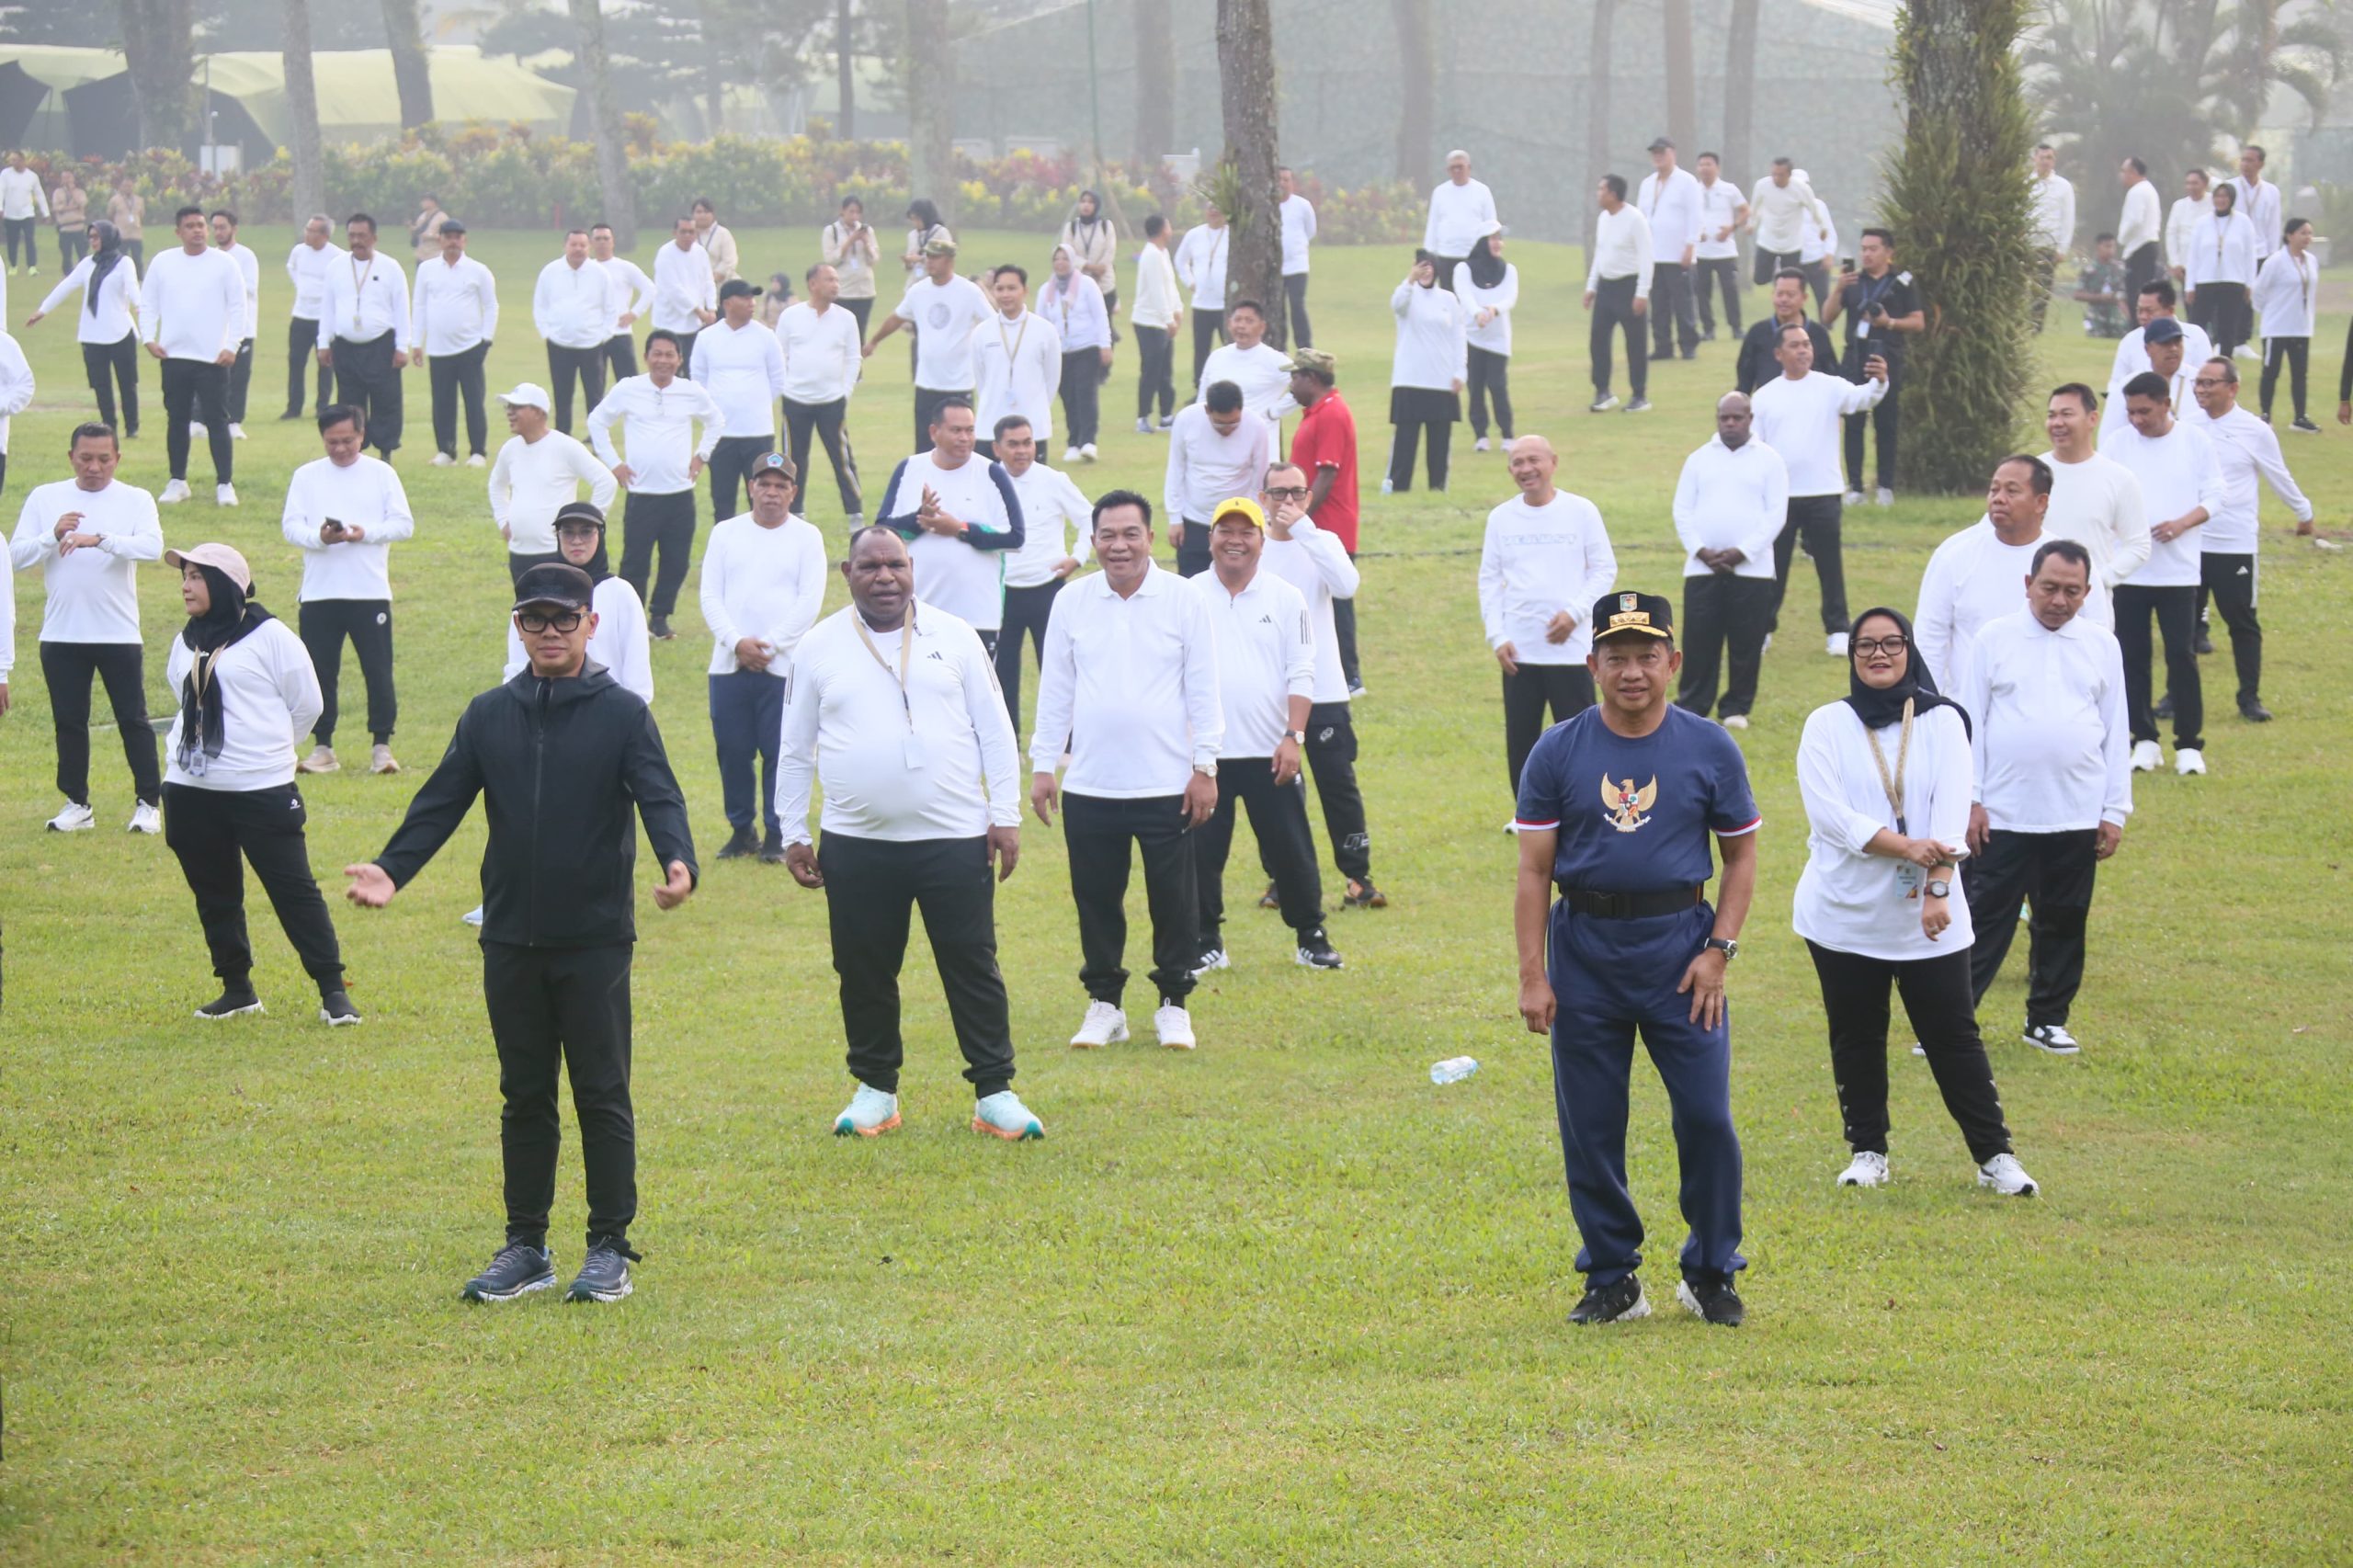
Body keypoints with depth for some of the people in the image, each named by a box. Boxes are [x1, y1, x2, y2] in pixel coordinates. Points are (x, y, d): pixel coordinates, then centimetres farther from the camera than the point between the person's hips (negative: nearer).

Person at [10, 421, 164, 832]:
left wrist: (98, 539, -33)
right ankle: (77, 803, 17)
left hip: (118, 633, -2)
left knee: (133, 719, 2)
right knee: (69, 721, 8)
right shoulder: (44, 498, 4)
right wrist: (54, 535, -18)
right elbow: (15, 556, 0)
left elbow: (152, 545, -20)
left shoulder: (135, 500, -1)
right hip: (61, 633, 2)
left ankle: (148, 802, 9)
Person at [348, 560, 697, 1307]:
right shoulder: (489, 715, 7)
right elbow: (441, 803, 4)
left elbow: (659, 797, -12)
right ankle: (525, 1246, 18)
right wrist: (391, 869, -12)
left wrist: (679, 863, -32)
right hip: (511, 940, 4)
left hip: (596, 942, -3)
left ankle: (610, 1247, 10)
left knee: (602, 1095, 2)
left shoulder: (622, 714, -3)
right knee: (524, 1096, 10)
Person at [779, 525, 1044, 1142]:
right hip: (856, 843, 1)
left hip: (955, 837, -1)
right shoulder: (818, 648, 5)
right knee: (865, 972, 7)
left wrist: (1006, 814, 0)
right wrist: (793, 835, 8)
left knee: (973, 966, 1)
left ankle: (995, 1092, 7)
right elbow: (796, 750, 11)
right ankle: (876, 1088, 21)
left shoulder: (953, 637, 4)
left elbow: (995, 731, 6)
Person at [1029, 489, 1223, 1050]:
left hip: (1165, 786, -2)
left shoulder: (1184, 602, -2)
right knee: (1096, 898, 8)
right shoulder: (1072, 603, 4)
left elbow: (1203, 690, 0)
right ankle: (1104, 1003, 19)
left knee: (1173, 899, 4)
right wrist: (1042, 765, 7)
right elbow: (1054, 689, 9)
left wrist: (1205, 767, -3)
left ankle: (1173, 1004, 16)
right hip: (1088, 787, 2)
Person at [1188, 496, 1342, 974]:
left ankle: (1310, 937, 15)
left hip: (1270, 754, 0)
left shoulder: (1286, 599, 3)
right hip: (1204, 754, 0)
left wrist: (1293, 737, -9)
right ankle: (1207, 942, 14)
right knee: (1201, 852, 3)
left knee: (1291, 848, 3)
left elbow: (1301, 674, 1)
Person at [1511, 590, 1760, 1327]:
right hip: (1584, 948, 1)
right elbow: (1534, 870, 2)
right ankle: (1611, 1279, 17)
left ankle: (1711, 1273, 13)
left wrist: (1718, 950, -5)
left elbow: (1741, 856, 7)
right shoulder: (1558, 753, 1)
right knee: (1589, 1125, 4)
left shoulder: (1710, 749, 1)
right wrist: (1532, 976, -5)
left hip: (1679, 944, -1)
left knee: (1707, 1115, -4)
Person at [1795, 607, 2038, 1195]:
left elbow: (1950, 813, -9)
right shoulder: (1827, 726, 1)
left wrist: (1938, 889, -21)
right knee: (1856, 1038, 8)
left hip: (1927, 920, -1)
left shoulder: (1941, 722, 2)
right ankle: (1866, 1151, 20)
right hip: (1845, 914, 1)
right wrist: (1906, 847, -22)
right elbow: (1828, 811, -12)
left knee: (1954, 1035, 0)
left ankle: (1995, 1155, 5)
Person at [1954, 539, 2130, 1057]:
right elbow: (1969, 722, 0)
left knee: (2063, 923, 11)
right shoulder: (1995, 639, -2)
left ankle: (2048, 1019, 23)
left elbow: (2115, 732, 8)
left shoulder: (2102, 645, 5)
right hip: (2002, 815, -2)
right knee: (1985, 920, -1)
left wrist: (2115, 810, 6)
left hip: (2076, 818, 2)